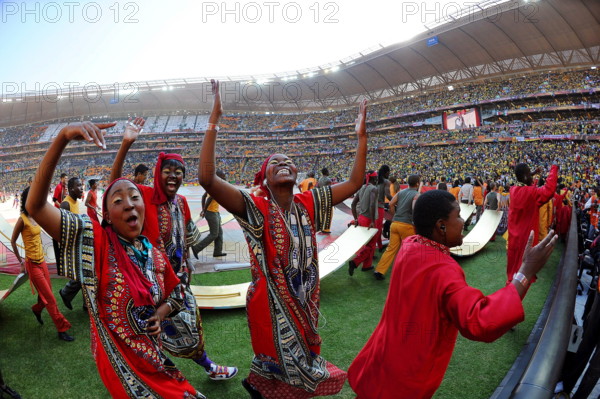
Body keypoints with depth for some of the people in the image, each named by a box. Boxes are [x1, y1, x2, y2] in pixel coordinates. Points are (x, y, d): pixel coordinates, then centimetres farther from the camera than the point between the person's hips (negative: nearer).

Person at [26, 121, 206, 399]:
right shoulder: (94, 241, -16)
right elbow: (35, 205, -29)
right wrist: (62, 138, -38)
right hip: (119, 363, -5)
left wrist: (161, 313, -8)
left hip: (154, 358, 5)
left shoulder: (156, 256, -3)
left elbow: (176, 295, 15)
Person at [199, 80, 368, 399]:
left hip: (305, 299, 6)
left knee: (302, 360, 27)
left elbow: (354, 183, -3)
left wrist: (361, 137, -8)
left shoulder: (308, 203, -5)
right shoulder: (256, 208, -18)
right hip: (271, 301, -5)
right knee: (277, 365, 13)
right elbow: (207, 178, -32)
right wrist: (213, 121, -34)